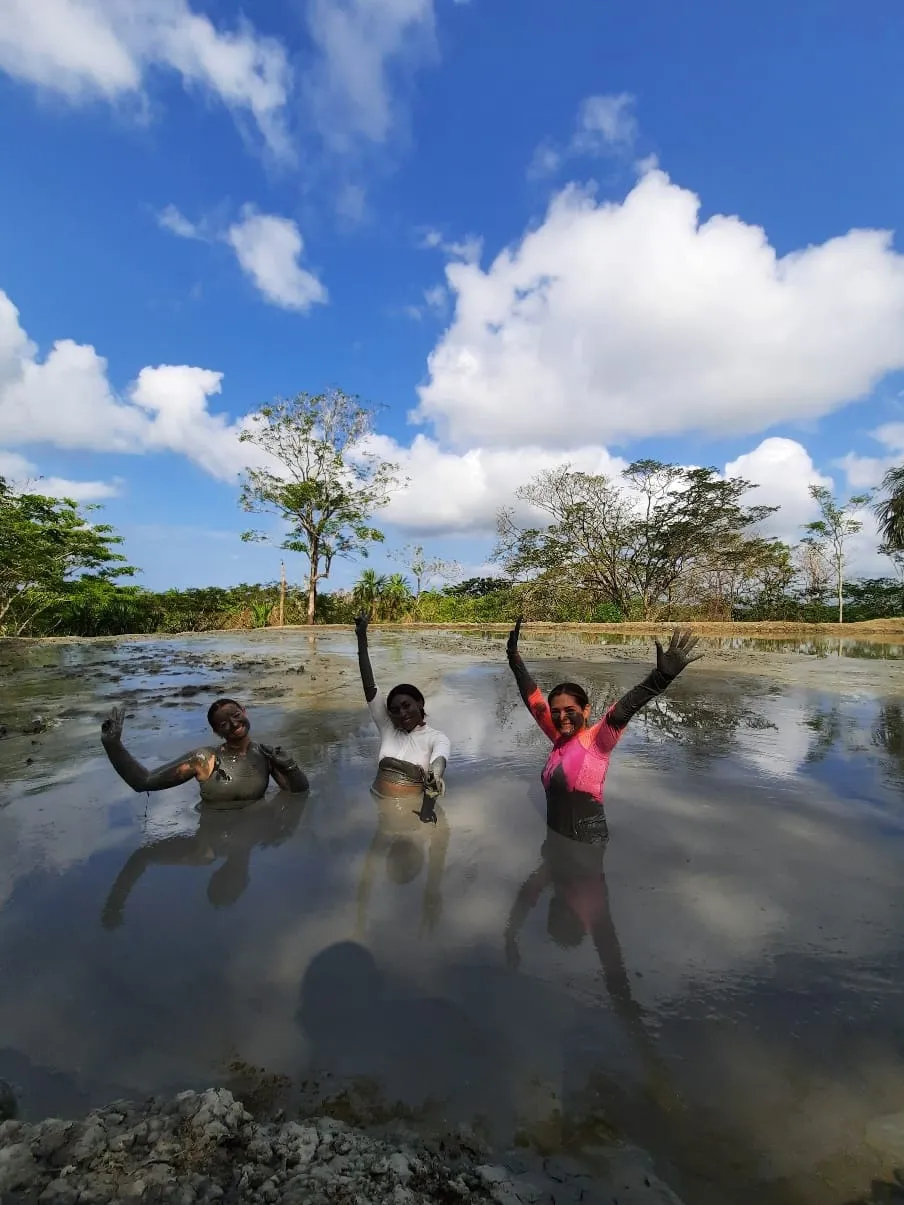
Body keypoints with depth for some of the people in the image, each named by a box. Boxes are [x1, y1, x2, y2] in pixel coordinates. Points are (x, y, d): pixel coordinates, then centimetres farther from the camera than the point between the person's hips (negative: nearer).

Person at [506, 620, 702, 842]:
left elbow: (623, 710, -32)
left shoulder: (596, 739, -15)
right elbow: (534, 699, 7)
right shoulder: (559, 737, 1)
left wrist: (662, 675, -47)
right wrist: (514, 658, 11)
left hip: (586, 842, -6)